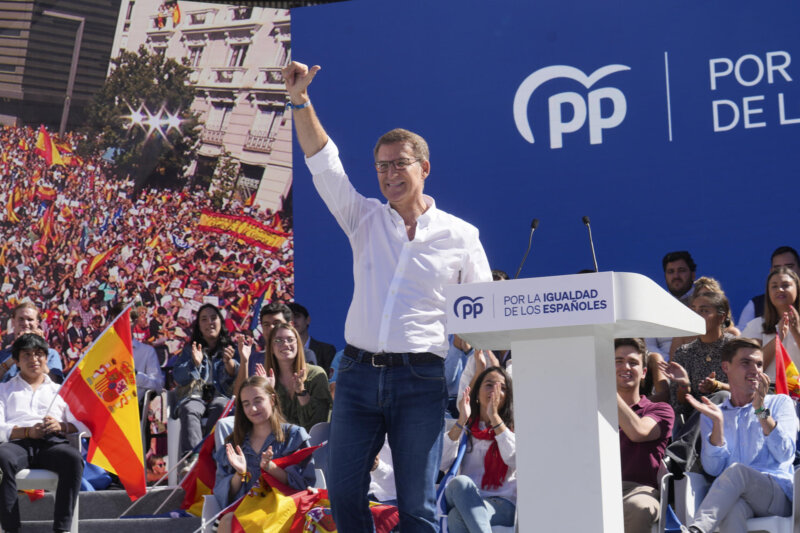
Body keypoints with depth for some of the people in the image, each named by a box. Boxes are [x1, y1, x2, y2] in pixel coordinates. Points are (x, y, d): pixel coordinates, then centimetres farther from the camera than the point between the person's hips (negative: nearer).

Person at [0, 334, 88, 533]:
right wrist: (27, 432, -10)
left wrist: (61, 426, -6)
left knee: (74, 458, -36)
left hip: (52, 442, 1)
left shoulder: (60, 390, 31)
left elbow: (84, 423, 16)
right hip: (18, 443, -1)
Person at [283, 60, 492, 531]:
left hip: (420, 380, -3)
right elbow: (324, 164, 3)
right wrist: (301, 102, -8)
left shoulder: (460, 236, 6)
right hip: (358, 373, 3)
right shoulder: (365, 219, 12)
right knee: (344, 493, 0)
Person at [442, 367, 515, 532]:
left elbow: (516, 460, -13)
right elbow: (441, 464, 1)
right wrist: (461, 421, -4)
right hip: (465, 501, 2)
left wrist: (494, 417, -11)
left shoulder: (513, 428, 12)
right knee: (460, 482, -36)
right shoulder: (465, 428, 19)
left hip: (502, 505, -2)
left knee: (457, 516, -35)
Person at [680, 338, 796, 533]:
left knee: (736, 471, -37)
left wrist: (761, 410, -10)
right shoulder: (712, 414, 22)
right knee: (733, 507, -40)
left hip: (779, 495, -1)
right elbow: (713, 469, 7)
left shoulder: (779, 403, 17)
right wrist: (717, 423, -5)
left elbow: (784, 454, -1)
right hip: (733, 498, 1)